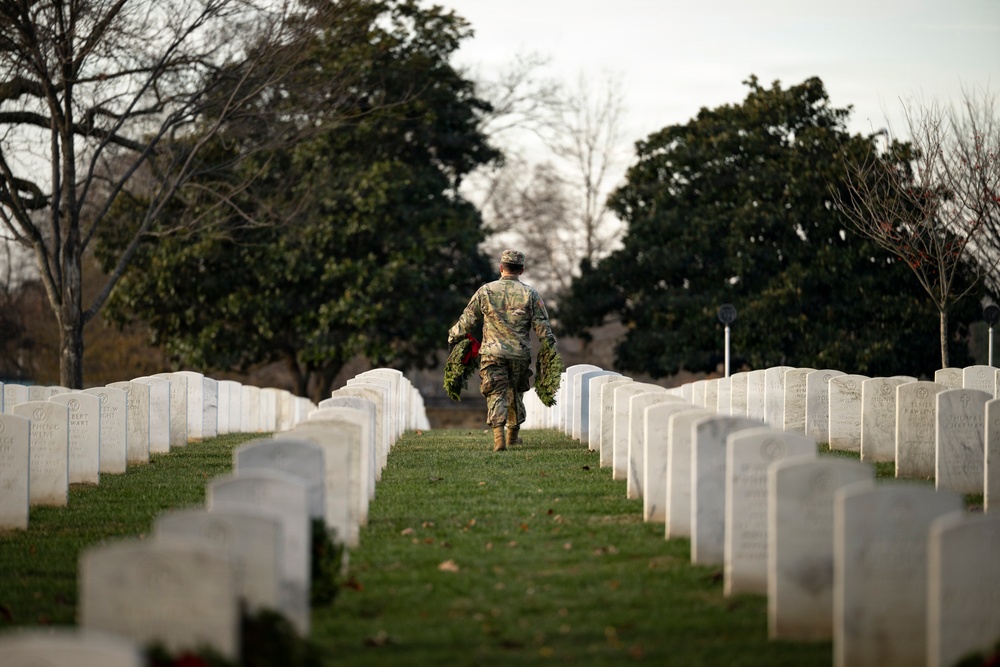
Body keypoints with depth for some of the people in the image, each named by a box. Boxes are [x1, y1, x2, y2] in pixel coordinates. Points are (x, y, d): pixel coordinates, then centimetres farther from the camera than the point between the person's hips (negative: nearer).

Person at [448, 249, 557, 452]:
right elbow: (542, 327, 0)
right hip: (520, 355, 1)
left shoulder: (485, 291, -1)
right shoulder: (530, 294, 0)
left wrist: (453, 337, 21)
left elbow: (467, 321, 6)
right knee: (515, 394, 18)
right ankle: (513, 436, 29)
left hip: (493, 353, -1)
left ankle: (499, 438, -20)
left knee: (496, 395, -3)